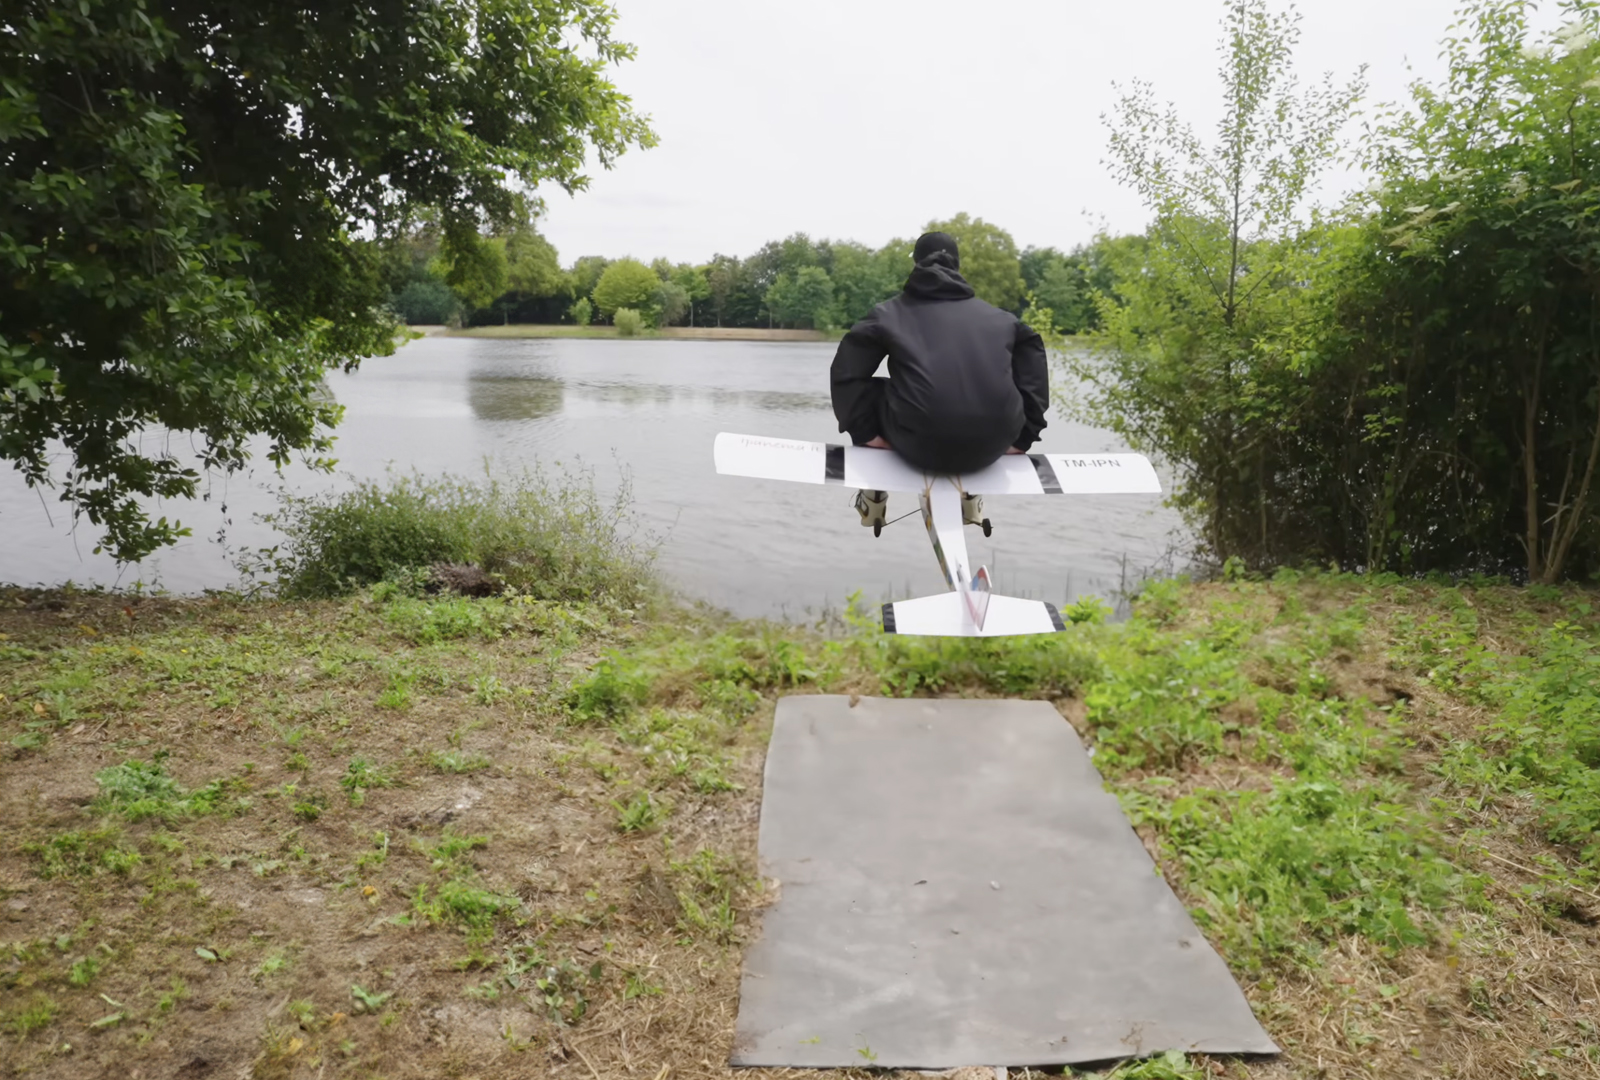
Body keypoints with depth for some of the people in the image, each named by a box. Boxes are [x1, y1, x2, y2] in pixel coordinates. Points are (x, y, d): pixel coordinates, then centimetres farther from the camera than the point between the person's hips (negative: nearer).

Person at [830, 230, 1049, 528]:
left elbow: (848, 367, 4)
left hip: (919, 445, -2)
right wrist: (1024, 435, 13)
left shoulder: (890, 313, 11)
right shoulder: (997, 317, 17)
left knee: (872, 395, 28)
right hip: (989, 447, 3)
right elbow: (1033, 367, 12)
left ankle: (873, 507, 34)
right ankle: (971, 507, 47)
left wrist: (864, 432, 7)